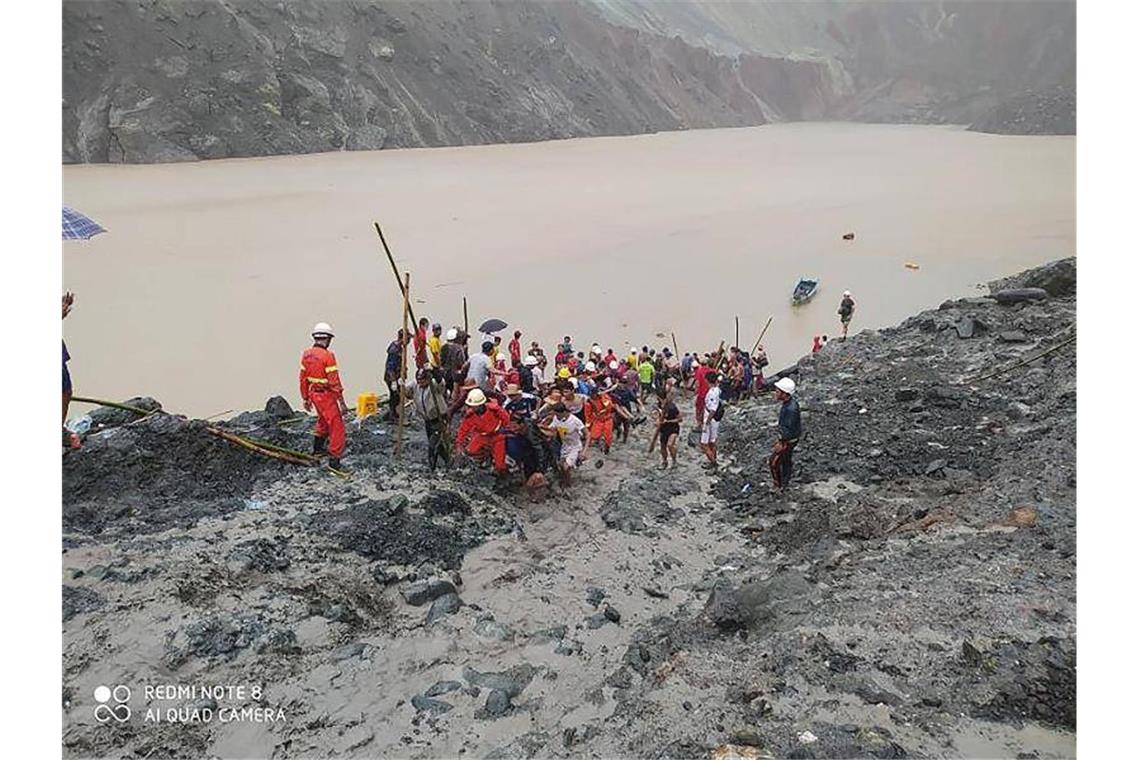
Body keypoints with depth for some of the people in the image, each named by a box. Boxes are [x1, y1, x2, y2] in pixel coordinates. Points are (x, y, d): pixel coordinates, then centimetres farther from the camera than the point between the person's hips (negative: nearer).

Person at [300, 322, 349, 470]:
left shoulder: (306, 354, 3)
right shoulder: (327, 356, -20)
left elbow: (303, 379, 10)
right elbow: (334, 382, -21)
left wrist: (306, 399, 19)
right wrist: (342, 402, -15)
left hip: (313, 393, 8)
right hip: (326, 395, -8)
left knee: (323, 420, 31)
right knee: (337, 426, 0)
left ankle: (318, 448, 44)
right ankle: (334, 460, 0)